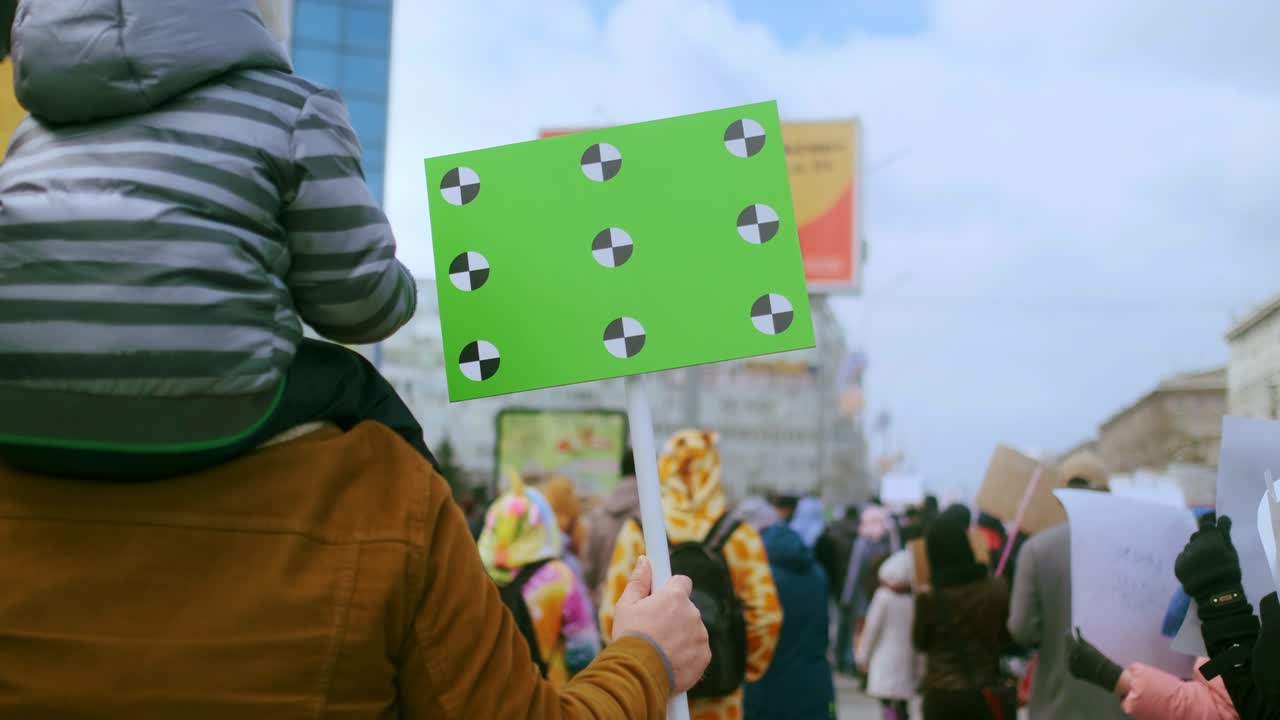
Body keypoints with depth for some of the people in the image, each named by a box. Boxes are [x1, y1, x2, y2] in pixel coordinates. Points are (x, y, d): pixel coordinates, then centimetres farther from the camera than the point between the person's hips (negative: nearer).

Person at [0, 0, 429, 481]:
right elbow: (356, 294, 5)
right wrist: (396, 292, 27)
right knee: (353, 388, 23)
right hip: (188, 415, -5)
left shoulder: (46, 127, 26)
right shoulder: (291, 106, 10)